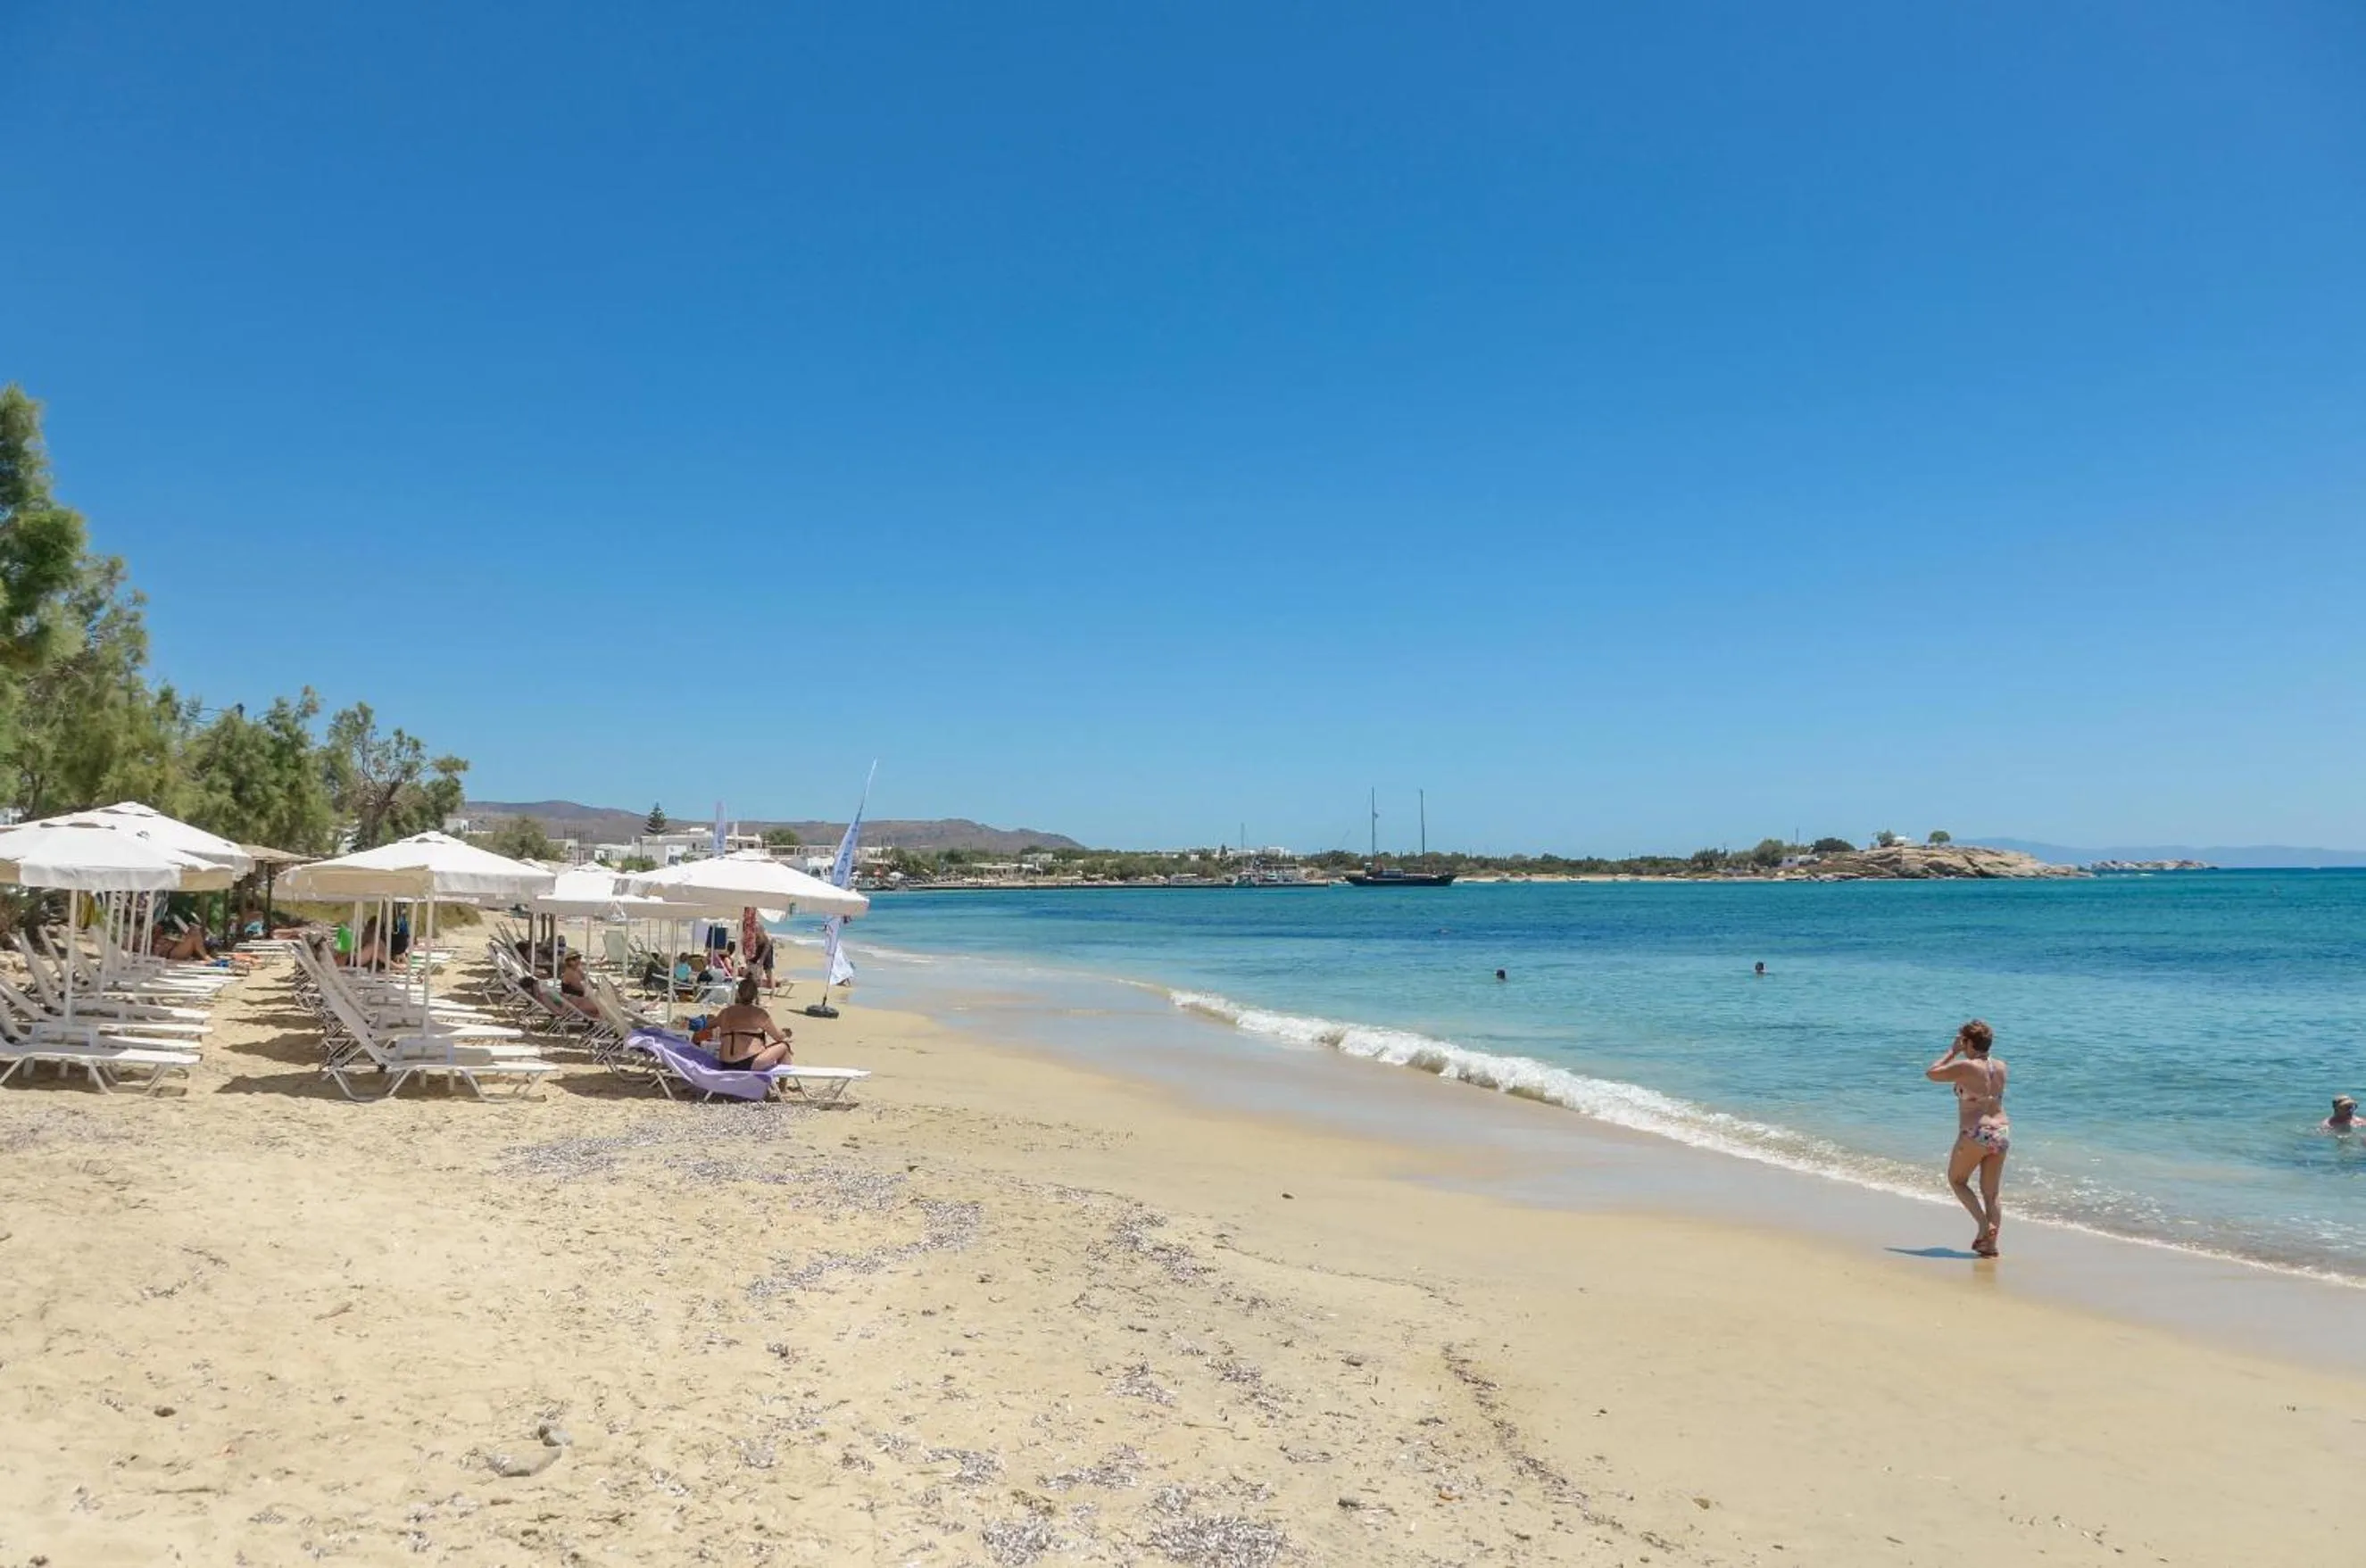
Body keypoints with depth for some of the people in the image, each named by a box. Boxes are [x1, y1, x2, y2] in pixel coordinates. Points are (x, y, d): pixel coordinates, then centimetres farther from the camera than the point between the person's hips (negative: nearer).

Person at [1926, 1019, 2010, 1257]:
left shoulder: (1965, 1067, -13)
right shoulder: (2000, 1067, 6)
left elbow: (1931, 1073, -2)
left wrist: (1952, 1052, 4)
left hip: (1975, 1134, -6)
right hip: (2002, 1133, 6)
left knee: (1956, 1180, 14)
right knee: (1991, 1192, 12)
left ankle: (1984, 1225, -2)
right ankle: (1990, 1243, 8)